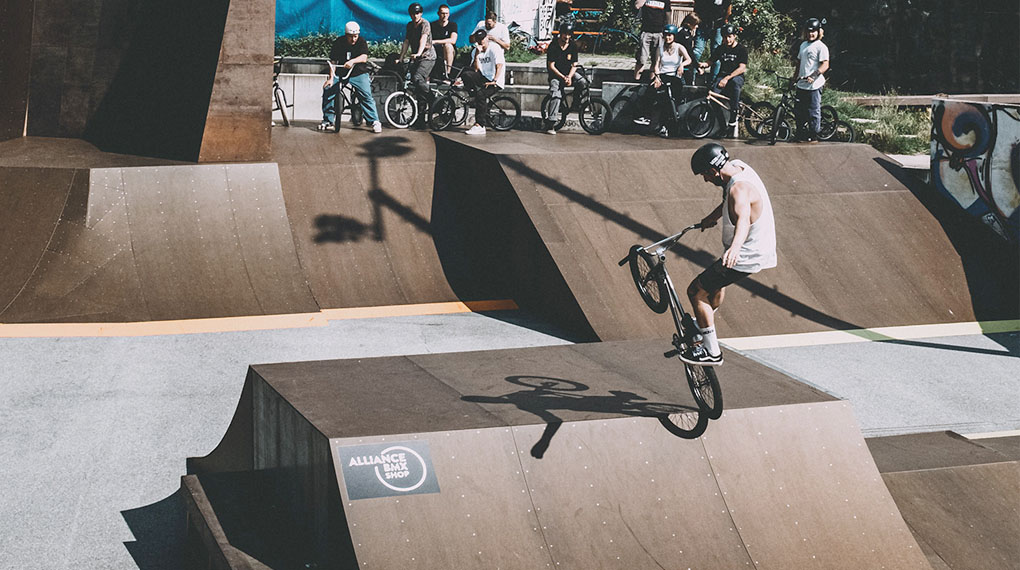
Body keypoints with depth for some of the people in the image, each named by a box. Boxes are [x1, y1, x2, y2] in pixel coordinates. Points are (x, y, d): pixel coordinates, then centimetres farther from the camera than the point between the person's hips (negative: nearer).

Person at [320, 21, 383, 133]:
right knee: (328, 89, -16)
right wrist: (331, 78, -14)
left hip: (359, 74, -2)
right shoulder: (338, 43, -2)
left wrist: (352, 61, -42)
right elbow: (333, 62, -3)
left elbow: (364, 57, -23)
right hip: (340, 73, 2)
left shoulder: (361, 42, -6)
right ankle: (328, 120, -1)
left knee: (366, 95, -21)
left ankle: (375, 121, -9)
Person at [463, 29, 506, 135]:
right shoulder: (475, 51, 11)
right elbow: (476, 69, 0)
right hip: (483, 78, 6)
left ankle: (479, 125, -29)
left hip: (496, 82, -6)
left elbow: (499, 65, -16)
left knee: (481, 94, -31)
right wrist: (477, 54, -12)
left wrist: (494, 81, -27)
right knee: (465, 74, -23)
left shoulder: (494, 48, -5)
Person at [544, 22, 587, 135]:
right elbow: (551, 66, -12)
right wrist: (563, 77, -21)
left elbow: (574, 65, -1)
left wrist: (569, 77, -20)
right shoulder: (553, 46, -11)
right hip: (555, 75, -3)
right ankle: (551, 124, -23)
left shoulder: (573, 46, -1)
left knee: (583, 82, -26)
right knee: (556, 95, -23)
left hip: (569, 73, 3)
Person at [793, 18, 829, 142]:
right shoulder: (803, 45, 16)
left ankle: (813, 135, 5)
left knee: (813, 111, -3)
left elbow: (825, 65, -16)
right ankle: (801, 133, 23)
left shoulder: (821, 47, -9)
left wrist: (813, 76, -27)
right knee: (798, 110, 12)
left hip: (814, 85, -8)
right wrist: (796, 76, 22)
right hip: (801, 85, 8)